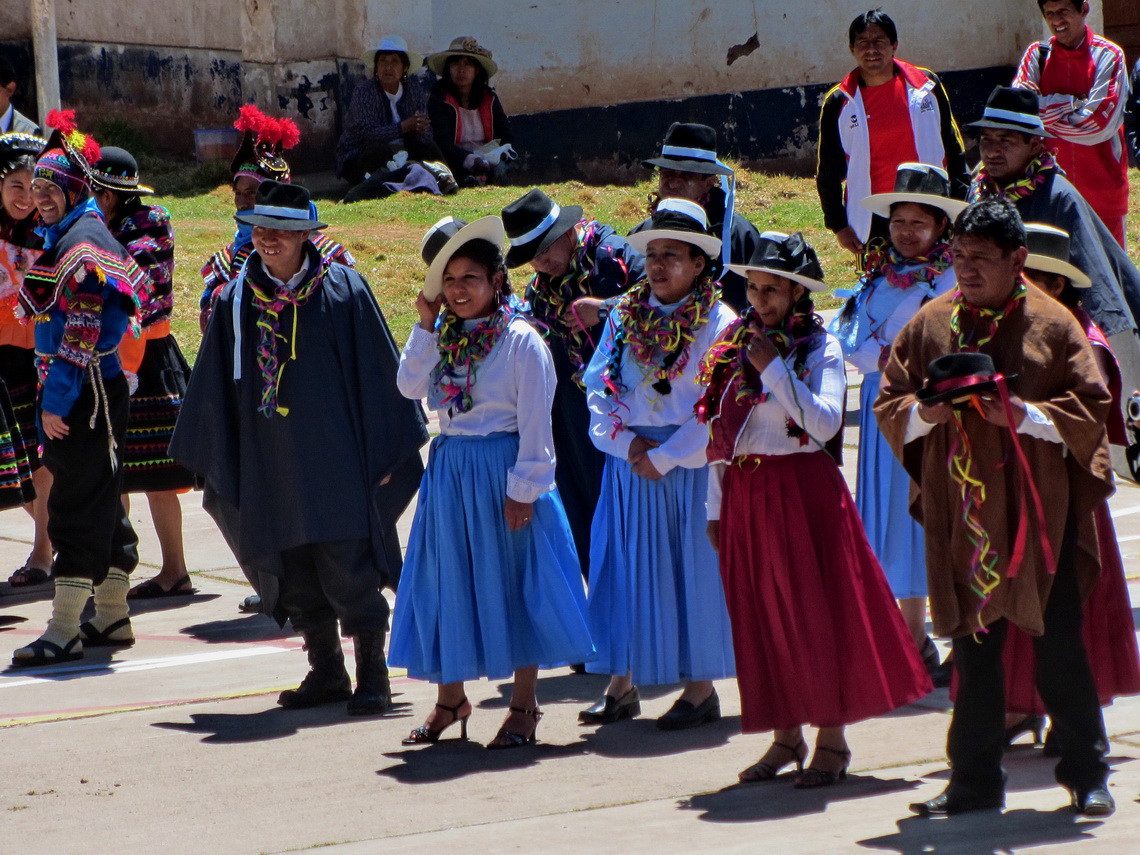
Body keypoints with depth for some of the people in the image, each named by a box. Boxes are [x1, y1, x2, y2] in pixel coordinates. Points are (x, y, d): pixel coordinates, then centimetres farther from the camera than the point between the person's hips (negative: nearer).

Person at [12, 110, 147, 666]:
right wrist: (51, 396, 18)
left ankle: (65, 630, -7)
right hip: (88, 393, 10)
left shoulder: (82, 244, -16)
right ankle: (113, 617, 23)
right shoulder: (62, 237, 15)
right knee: (102, 504, 15)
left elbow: (80, 333, -21)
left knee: (76, 506, -8)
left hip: (86, 394, -10)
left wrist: (56, 402, -20)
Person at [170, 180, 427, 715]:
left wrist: (384, 452, -5)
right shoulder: (238, 300, 4)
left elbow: (377, 371, -4)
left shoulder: (342, 290, -6)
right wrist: (211, 459, 10)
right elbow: (215, 386, 11)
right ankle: (326, 671, 21)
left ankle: (372, 674, 6)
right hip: (268, 464, 4)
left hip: (336, 457, -4)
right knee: (294, 576, 8)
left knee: (349, 570, -4)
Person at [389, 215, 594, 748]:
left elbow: (535, 424, -11)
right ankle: (449, 698, 24)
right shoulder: (444, 337, 7)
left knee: (513, 582, 1)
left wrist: (523, 489, -14)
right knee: (447, 581, 10)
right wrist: (426, 324, -6)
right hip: (449, 473, 6)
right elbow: (410, 387, -4)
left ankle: (523, 707, 11)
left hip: (502, 472, -6)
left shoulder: (521, 341, -10)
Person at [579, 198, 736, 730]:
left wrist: (664, 458, -13)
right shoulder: (624, 317, 8)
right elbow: (598, 388, 6)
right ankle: (621, 685, 12)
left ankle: (700, 689, 8)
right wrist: (628, 443, -8)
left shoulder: (718, 323, -7)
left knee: (691, 567, -1)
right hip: (628, 463, 5)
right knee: (621, 567, 5)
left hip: (688, 465, -5)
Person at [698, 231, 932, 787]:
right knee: (763, 615, 7)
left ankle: (832, 741, 4)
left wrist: (773, 369, -19)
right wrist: (717, 506, 10)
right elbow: (719, 432, 13)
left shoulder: (820, 348, -4)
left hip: (803, 490, -5)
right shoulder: (734, 346, 11)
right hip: (745, 494, 5)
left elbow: (824, 423, -19)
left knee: (817, 610, -2)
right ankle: (786, 736, 16)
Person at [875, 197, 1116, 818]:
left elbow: (1092, 407, -4)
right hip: (959, 511, 3)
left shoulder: (1052, 323, 0)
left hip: (1039, 510, -3)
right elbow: (889, 405, 11)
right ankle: (975, 778, 14)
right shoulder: (931, 323, 8)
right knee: (972, 647, 7)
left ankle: (1086, 773, 13)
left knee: (1058, 647, 0)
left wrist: (1023, 415, -17)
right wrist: (924, 412, -10)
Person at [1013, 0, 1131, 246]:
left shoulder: (1109, 56, -6)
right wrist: (1074, 103, -14)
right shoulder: (1037, 54, 3)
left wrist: (1045, 109, -8)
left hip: (1103, 186, -2)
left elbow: (1100, 124, -14)